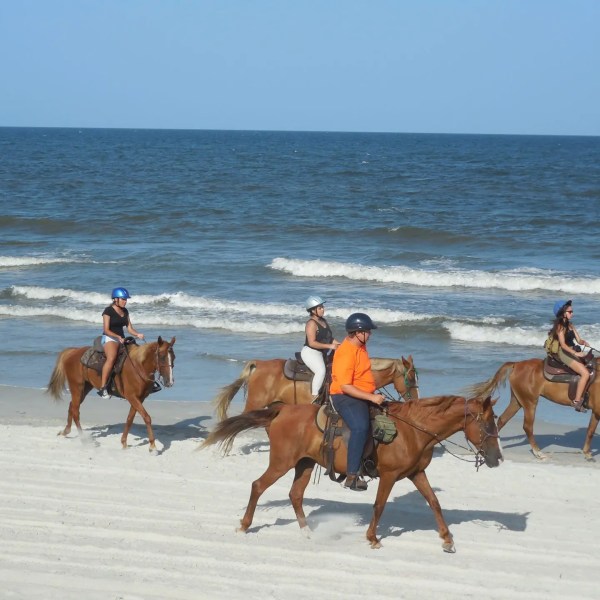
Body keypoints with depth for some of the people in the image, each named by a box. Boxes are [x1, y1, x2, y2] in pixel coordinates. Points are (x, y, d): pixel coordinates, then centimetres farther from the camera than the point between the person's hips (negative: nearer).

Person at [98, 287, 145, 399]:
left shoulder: (125, 311, 14)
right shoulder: (108, 311, -7)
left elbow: (129, 328, 13)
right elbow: (106, 330, -12)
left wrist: (137, 334, -7)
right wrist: (118, 337, -26)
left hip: (121, 339, 8)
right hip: (109, 339, -8)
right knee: (112, 357, -34)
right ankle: (103, 388, -33)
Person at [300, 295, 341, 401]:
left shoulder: (323, 321, 12)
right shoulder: (311, 324, -16)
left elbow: (329, 337, 21)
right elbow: (312, 343, -23)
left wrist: (337, 344, 3)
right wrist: (329, 346, -25)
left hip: (321, 353, 10)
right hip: (310, 352, -10)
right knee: (321, 371, -31)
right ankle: (315, 397, -33)